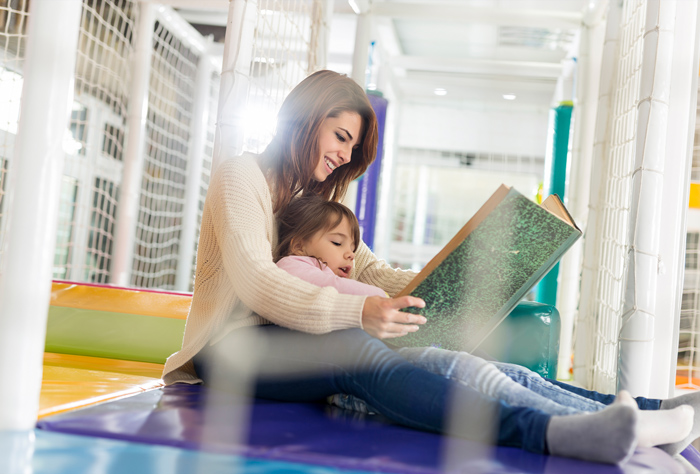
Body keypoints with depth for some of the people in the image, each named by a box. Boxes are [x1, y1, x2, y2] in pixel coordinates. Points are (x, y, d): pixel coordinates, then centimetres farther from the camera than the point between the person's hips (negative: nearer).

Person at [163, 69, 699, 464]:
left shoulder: (320, 198, 25)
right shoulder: (241, 175, -1)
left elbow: (369, 269, 11)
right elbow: (254, 280, -17)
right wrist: (358, 312, -32)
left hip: (292, 341, 6)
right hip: (234, 346, -6)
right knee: (355, 350, -37)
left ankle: (637, 412, -32)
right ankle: (548, 434, -54)